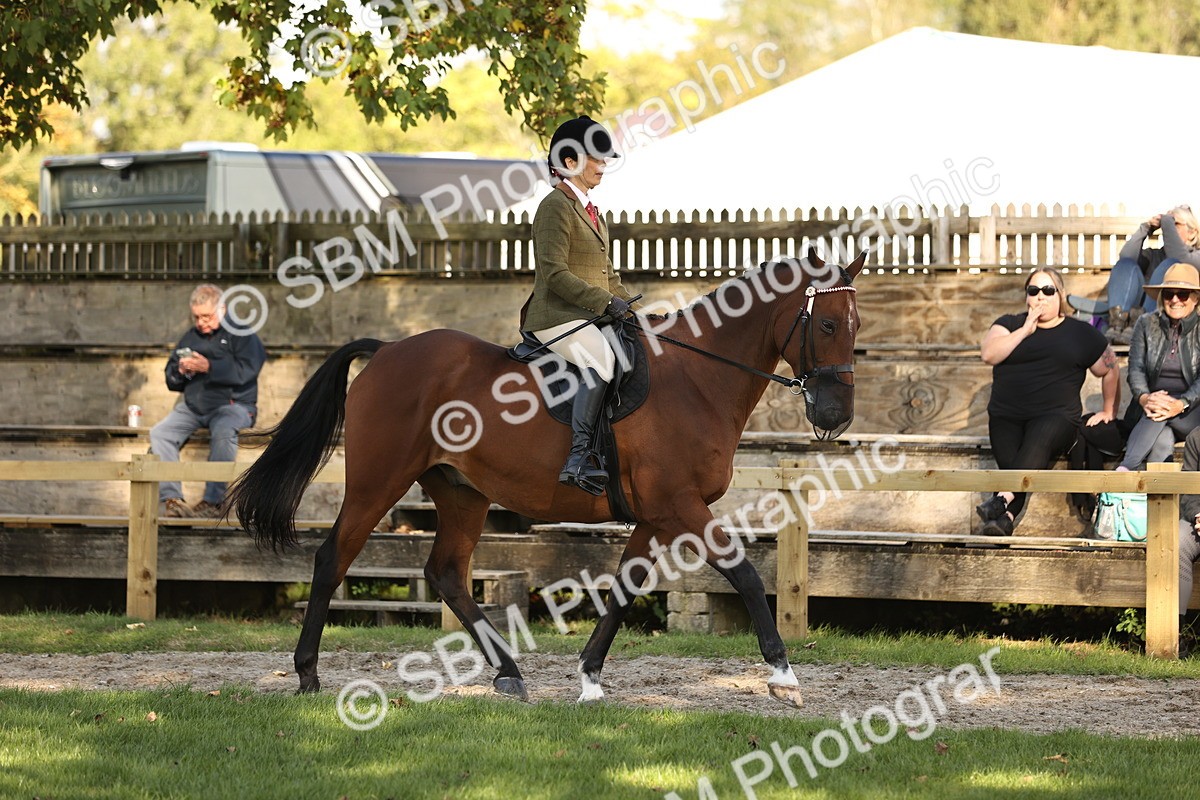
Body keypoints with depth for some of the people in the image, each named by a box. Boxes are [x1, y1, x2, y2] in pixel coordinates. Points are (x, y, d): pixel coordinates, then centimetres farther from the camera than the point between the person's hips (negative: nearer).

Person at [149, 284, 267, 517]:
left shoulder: (240, 333, 1)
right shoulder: (191, 336, 19)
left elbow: (245, 371, -15)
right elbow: (171, 381, 20)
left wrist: (208, 367, -22)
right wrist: (180, 370, -4)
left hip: (231, 404, -6)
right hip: (193, 406, 6)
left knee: (223, 432, -38)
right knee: (159, 433, -17)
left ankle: (213, 501, -33)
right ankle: (171, 498, -23)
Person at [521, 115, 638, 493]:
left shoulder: (592, 213, 22)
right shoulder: (556, 206, -8)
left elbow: (607, 276, 27)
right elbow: (555, 274, -17)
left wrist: (630, 307, 11)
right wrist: (605, 302, -21)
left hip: (593, 319, 10)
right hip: (558, 318, -10)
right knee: (602, 358, -33)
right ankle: (578, 458, -38)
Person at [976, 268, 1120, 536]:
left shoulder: (1081, 333, 15)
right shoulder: (1010, 324, 17)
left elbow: (1110, 371, 23)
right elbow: (988, 354, -2)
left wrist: (1109, 412, 19)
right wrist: (1025, 330, -6)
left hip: (1056, 416, -3)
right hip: (1006, 417, 3)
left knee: (1038, 442, -37)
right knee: (1009, 461, -28)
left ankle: (1002, 501, -57)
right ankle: (1005, 519, -47)